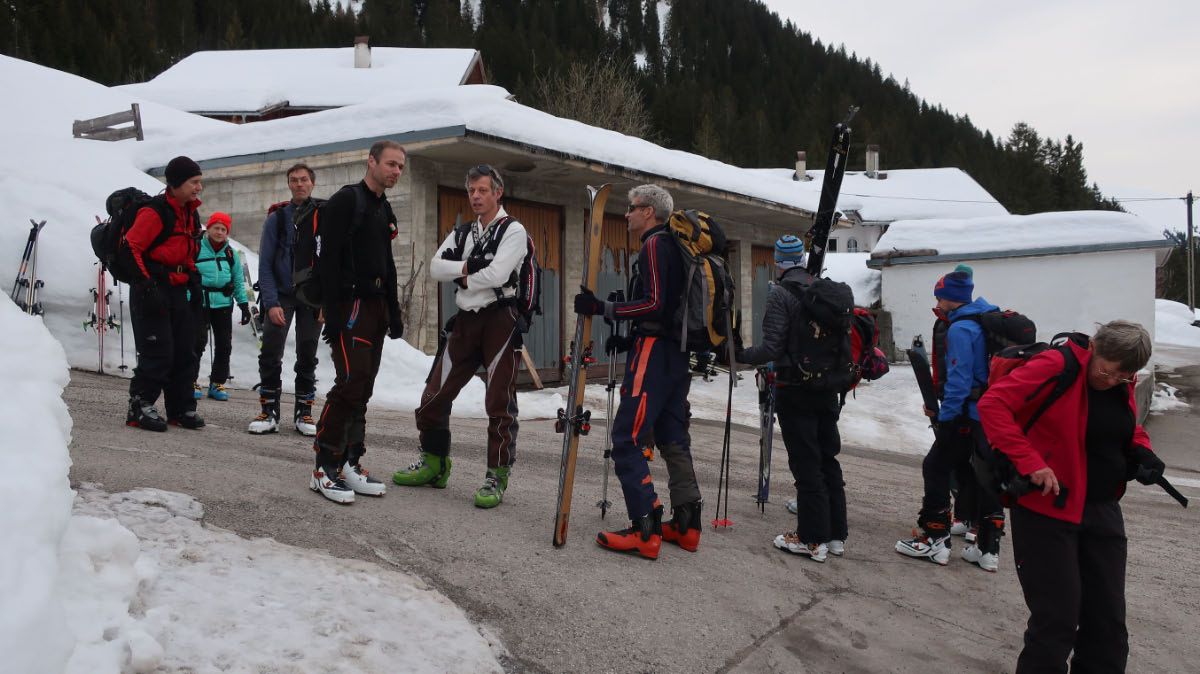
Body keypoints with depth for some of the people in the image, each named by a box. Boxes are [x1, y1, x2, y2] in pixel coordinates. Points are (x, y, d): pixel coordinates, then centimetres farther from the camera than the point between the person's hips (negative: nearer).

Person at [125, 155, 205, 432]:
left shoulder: (191, 214, 12)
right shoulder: (155, 212, -15)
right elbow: (130, 248, -17)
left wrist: (194, 282, 17)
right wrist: (146, 284, -20)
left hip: (179, 292, 8)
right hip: (153, 292, -8)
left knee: (185, 352, 9)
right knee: (158, 353, -7)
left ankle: (181, 408, 19)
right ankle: (139, 408, 6)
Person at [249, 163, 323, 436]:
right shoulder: (277, 217, 1)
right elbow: (265, 264, -2)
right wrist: (271, 303, -12)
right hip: (281, 295, 0)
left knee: (307, 357, 7)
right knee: (270, 355, -7)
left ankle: (303, 412, 16)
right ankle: (269, 413, 3)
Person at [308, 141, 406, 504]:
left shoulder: (385, 211, 19)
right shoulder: (346, 200, -7)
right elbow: (329, 259, -15)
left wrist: (394, 313, 19)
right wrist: (331, 312, -21)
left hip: (376, 306, 9)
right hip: (350, 304, -8)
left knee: (363, 387, 8)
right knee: (351, 382, -14)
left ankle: (349, 463, 14)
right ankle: (324, 468, -6)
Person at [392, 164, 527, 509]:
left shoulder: (513, 230, -4)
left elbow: (496, 275, -18)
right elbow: (436, 267, 4)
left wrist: (462, 279, -3)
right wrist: (466, 267, -11)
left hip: (500, 320, -7)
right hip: (465, 321, 7)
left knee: (499, 402, -5)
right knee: (435, 393, 7)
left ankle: (497, 477, 5)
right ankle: (433, 464, 24)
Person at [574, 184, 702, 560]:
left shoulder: (654, 245, -9)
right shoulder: (675, 247, 20)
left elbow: (655, 304, -20)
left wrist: (603, 309, -20)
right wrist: (628, 340, 16)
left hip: (653, 356, -10)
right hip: (678, 355, 10)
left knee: (626, 439, -9)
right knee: (673, 439, 13)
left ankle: (645, 532, -11)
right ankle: (686, 525, 18)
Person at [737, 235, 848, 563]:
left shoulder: (781, 294, -12)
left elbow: (771, 349, -18)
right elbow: (841, 341, 11)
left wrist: (739, 355, -3)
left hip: (796, 391, -6)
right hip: (828, 390, 6)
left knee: (806, 464, -1)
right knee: (828, 460, 14)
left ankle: (812, 539, 5)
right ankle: (836, 534, 20)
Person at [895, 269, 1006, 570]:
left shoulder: (960, 329, -15)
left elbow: (959, 379, -19)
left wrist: (945, 417, -15)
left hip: (970, 415, -9)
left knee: (936, 467, 3)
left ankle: (934, 539, 7)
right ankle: (988, 548, 19)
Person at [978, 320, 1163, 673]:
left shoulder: (1122, 384, 5)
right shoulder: (1056, 366, -18)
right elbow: (992, 403, -25)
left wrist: (1141, 450, 0)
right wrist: (1029, 462, -30)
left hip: (1104, 511, 8)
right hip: (1048, 510, -7)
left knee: (1108, 617, 15)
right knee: (1057, 619, -2)